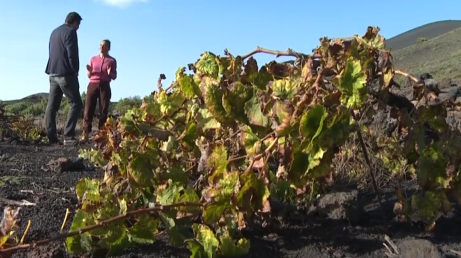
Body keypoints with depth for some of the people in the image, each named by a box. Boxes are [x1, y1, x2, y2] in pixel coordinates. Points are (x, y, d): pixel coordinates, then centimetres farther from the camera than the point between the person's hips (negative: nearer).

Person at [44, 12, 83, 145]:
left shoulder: (54, 32, 18)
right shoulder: (70, 32, -8)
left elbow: (52, 52, 19)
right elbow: (72, 55, -15)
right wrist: (75, 71, -4)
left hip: (53, 73, 8)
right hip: (65, 74, -8)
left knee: (52, 105, 5)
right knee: (76, 104, -3)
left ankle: (51, 137, 1)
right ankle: (68, 136, -11)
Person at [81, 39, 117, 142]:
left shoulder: (112, 60, 8)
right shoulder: (93, 59, 14)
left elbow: (114, 77, 9)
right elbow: (89, 75, 17)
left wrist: (110, 73, -12)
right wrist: (89, 71, -5)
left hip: (104, 86, -1)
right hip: (92, 85, 1)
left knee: (104, 110, -4)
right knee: (88, 109, -8)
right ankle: (85, 134, -9)